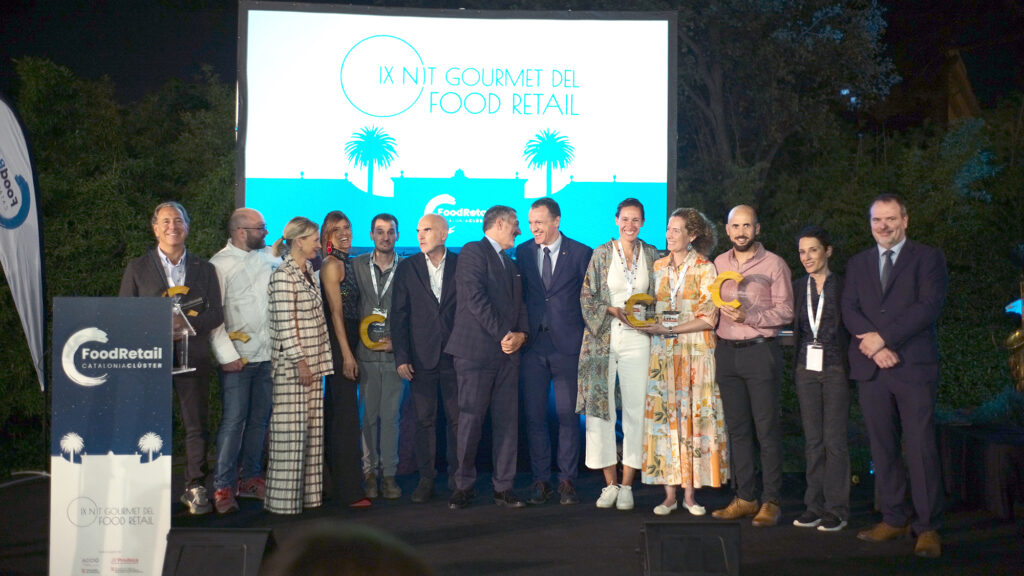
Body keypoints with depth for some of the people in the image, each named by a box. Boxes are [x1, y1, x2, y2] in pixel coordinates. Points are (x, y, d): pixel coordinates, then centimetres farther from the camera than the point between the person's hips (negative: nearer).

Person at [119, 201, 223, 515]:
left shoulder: (204, 269, 13)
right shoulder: (137, 268, 9)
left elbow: (216, 314, 7)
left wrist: (187, 323, -12)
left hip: (193, 357, 1)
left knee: (197, 424, 3)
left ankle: (195, 487, 12)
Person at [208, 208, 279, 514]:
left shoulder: (268, 259, 11)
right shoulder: (219, 264, -5)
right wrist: (226, 355, -15)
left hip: (268, 354, 5)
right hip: (238, 357, -5)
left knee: (260, 419, 11)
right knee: (233, 420, -5)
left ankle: (250, 478, 23)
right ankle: (223, 487, 3)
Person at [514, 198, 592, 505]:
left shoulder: (581, 253, 0)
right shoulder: (523, 252, 9)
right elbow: (518, 295, 13)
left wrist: (587, 341, -3)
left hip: (568, 345, -3)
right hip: (533, 345, 3)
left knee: (568, 416, 1)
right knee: (534, 416, 4)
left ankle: (567, 481, 11)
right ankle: (540, 480, 13)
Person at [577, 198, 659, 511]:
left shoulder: (652, 255, 9)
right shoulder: (602, 253, 5)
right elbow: (586, 296, 3)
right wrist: (612, 311, -11)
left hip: (638, 340, 1)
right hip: (604, 338, -1)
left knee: (636, 410, -2)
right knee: (601, 408, -3)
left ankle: (626, 485, 7)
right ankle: (610, 483, 8)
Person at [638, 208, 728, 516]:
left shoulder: (704, 268, -3)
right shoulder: (659, 266, 11)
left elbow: (708, 318, -9)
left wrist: (669, 328, -16)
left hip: (696, 353, -3)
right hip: (663, 353, 4)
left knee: (693, 418, -2)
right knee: (664, 418, 0)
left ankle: (689, 494, 6)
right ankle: (670, 494, 6)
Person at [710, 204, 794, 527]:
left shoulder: (774, 264, -1)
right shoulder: (718, 264, 13)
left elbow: (785, 312, -7)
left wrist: (750, 317, -17)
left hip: (760, 351, -4)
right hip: (726, 352, 5)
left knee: (767, 428, -4)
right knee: (737, 428, 8)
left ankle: (771, 501, 2)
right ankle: (744, 498, 15)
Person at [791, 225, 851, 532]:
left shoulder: (842, 286, -2)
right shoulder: (798, 287, 10)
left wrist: (852, 365, -9)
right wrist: (796, 364, 5)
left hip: (835, 368, -4)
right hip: (807, 368, 4)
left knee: (834, 440, -4)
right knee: (813, 441, 7)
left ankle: (837, 509, 4)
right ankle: (815, 506, 14)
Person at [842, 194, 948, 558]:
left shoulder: (928, 259, 5)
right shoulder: (858, 264, 18)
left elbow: (929, 306, -8)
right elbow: (849, 310, 6)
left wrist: (883, 336, -13)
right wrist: (873, 344, -11)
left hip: (914, 366, -4)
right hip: (871, 367, 4)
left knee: (921, 446, -6)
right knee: (882, 448, 6)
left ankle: (927, 527, 0)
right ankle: (893, 519, 15)